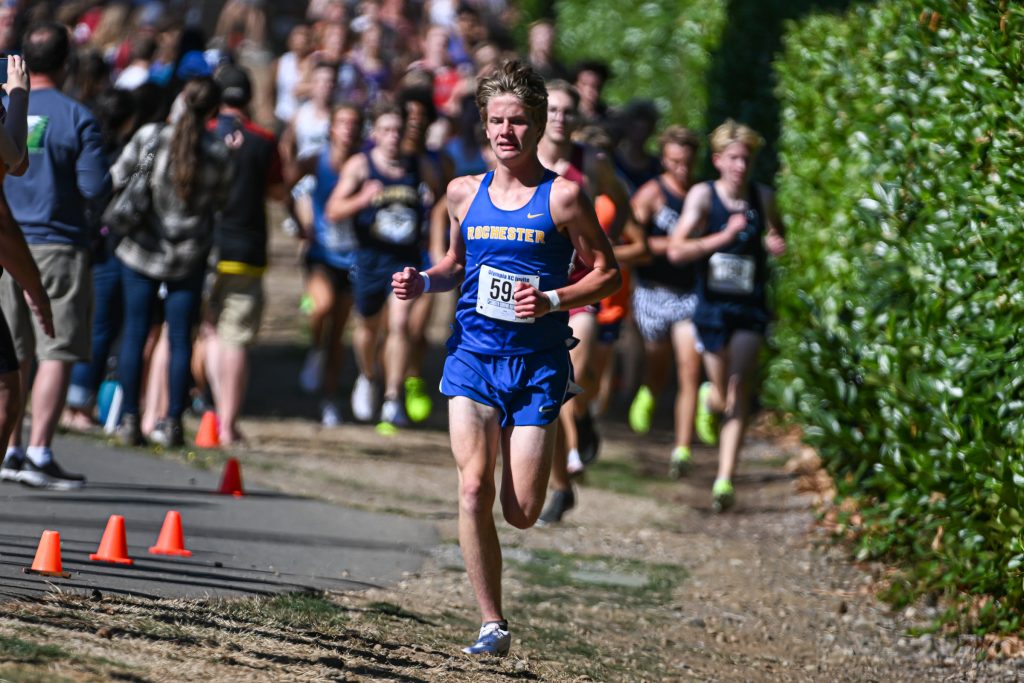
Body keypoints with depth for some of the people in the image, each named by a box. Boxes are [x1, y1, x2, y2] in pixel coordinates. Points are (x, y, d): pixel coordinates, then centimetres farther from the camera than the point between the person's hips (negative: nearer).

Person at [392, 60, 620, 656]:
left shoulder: (563, 196, -3)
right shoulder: (465, 193, 8)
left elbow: (609, 275, 0)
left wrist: (553, 301, -16)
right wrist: (423, 282, 2)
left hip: (537, 363, -2)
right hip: (473, 355, 2)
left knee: (522, 513, -3)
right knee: (474, 488, -16)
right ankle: (493, 624, -6)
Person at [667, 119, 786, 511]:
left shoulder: (762, 198, 2)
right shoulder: (703, 196, -5)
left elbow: (776, 236, 20)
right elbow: (676, 251, -13)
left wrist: (776, 244, -5)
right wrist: (724, 237, -22)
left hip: (750, 308, 1)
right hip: (712, 306, -1)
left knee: (738, 393, -9)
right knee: (725, 397, 5)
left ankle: (725, 479, -7)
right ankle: (710, 398, 45)